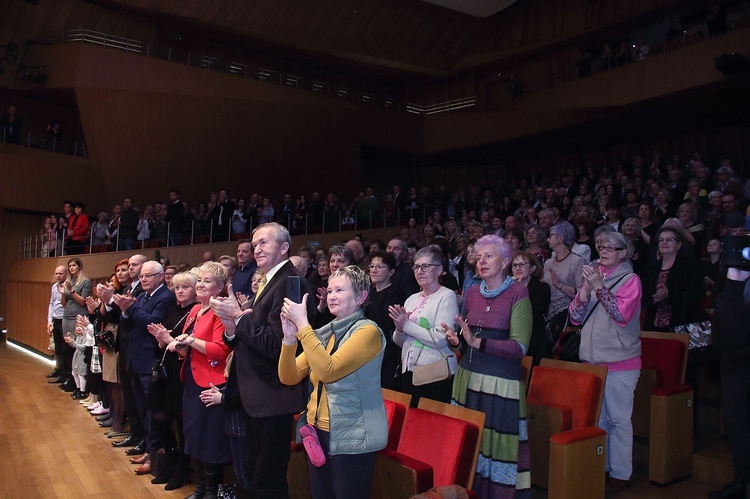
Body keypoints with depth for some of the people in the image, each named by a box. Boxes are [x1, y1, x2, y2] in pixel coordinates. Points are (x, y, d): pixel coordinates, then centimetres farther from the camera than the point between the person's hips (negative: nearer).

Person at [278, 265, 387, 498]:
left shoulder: (367, 331, -14)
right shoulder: (325, 333, 8)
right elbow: (289, 377, 3)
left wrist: (302, 325, -24)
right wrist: (290, 337, -13)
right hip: (317, 432, 7)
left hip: (350, 438, -7)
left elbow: (328, 371, -26)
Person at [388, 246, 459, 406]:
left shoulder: (447, 296, -7)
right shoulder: (412, 299, 12)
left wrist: (407, 324, -12)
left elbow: (441, 339, -18)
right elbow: (399, 342, 16)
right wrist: (400, 328, -5)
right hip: (409, 372, 6)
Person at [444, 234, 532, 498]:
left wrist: (478, 342, -23)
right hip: (468, 378, 5)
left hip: (501, 384, -5)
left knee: (498, 444, -3)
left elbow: (520, 347, -14)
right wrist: (455, 338, -2)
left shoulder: (518, 293, -7)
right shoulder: (471, 293, 10)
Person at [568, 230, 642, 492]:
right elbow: (575, 317, 4)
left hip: (620, 362, -6)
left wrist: (598, 287, -23)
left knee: (618, 419, 2)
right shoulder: (593, 275, 10)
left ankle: (620, 473, 14)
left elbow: (622, 315, -19)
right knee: (596, 417, 15)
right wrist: (586, 288, -11)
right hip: (592, 358, 6)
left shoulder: (630, 280, -6)